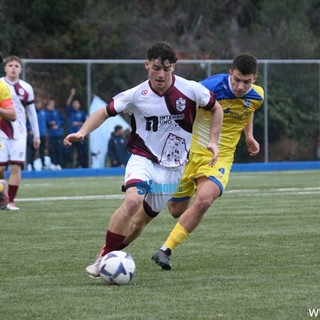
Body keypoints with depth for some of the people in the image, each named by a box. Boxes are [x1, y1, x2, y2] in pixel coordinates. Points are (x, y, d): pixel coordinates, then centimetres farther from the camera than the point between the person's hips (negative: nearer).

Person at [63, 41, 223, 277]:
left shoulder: (191, 90, -10)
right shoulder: (136, 96, -12)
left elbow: (216, 108, 8)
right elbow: (105, 112, 0)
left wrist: (213, 141, 0)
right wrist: (82, 132, -17)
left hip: (173, 167, 3)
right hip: (143, 158, -3)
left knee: (146, 216, 8)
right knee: (133, 200, -29)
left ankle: (114, 253, 28)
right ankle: (104, 258, -21)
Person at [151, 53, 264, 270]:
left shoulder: (257, 96, -5)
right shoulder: (211, 88, -22)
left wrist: (249, 136, 15)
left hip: (221, 157, 1)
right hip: (192, 152, -1)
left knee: (204, 201, -27)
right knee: (176, 209, 8)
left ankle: (166, 250, -18)